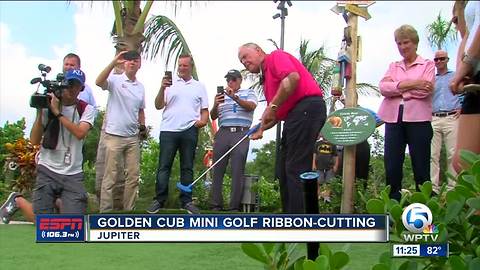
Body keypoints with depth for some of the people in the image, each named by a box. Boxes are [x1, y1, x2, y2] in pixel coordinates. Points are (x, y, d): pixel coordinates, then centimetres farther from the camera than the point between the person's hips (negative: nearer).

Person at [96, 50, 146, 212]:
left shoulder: (141, 87, 13)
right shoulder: (115, 80, -4)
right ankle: (105, 211, 5)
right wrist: (114, 61, -30)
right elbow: (99, 82, -26)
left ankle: (129, 210, 19)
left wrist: (142, 125, 5)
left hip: (133, 138, 6)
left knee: (133, 176, 8)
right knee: (111, 177, -2)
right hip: (114, 136, -6)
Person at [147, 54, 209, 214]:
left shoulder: (199, 87, 16)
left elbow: (204, 110, 14)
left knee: (187, 167, 4)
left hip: (190, 131, 1)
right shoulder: (170, 84, 11)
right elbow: (158, 106, 3)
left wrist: (203, 120, -7)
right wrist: (162, 88, -12)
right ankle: (159, 200, 0)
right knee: (164, 166, -3)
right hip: (168, 130, -1)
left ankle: (186, 201, 8)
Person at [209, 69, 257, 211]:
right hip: (223, 133, 3)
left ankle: (235, 207, -9)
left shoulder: (248, 92, 14)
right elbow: (213, 116, 14)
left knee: (238, 170, -8)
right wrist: (215, 105, -8)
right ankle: (216, 205, 0)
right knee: (218, 169, -2)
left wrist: (234, 97, -20)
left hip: (241, 133, -3)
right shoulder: (222, 96, 21)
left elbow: (251, 106, -7)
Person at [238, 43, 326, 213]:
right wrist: (261, 129, 14)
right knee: (286, 169, 11)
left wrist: (272, 106, -17)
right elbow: (278, 112, 28)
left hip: (306, 108, -10)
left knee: (296, 169, -12)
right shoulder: (266, 78, 28)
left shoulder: (275, 56, 2)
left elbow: (293, 77, -20)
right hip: (295, 115, 10)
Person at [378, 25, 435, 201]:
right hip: (393, 119, 3)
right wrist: (410, 84, -9)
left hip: (418, 119, -3)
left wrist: (396, 87, -4)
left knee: (421, 167, -2)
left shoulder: (428, 65, 10)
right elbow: (383, 88, 1)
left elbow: (425, 90, -7)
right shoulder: (393, 66, 20)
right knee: (392, 167, 1)